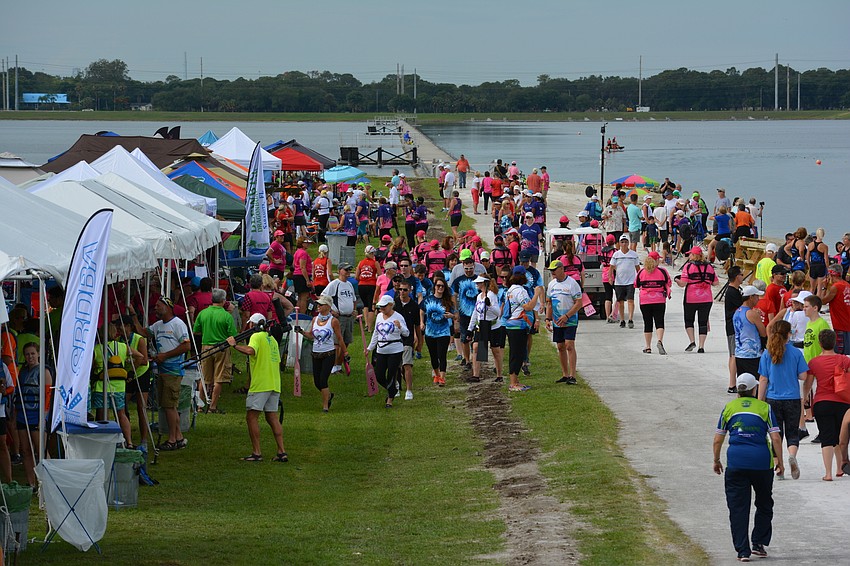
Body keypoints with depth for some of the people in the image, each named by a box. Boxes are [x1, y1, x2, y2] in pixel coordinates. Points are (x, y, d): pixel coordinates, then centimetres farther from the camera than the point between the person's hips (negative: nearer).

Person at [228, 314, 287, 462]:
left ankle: (257, 453, -9)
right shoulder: (272, 340, 19)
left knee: (251, 416, -4)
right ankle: (282, 452, 3)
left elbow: (250, 351, -24)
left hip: (260, 385, -8)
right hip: (274, 385, 8)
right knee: (272, 417, 9)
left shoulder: (256, 336, -5)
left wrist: (234, 345, -13)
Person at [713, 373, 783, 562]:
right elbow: (776, 438, -3)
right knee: (764, 504, 19)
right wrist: (779, 461, 7)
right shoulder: (764, 408, 2)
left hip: (736, 461, 0)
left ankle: (742, 550, 2)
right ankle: (759, 544, 16)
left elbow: (718, 440, 7)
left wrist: (716, 461, 21)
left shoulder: (728, 408, 6)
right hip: (762, 461, 0)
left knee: (738, 507, 5)